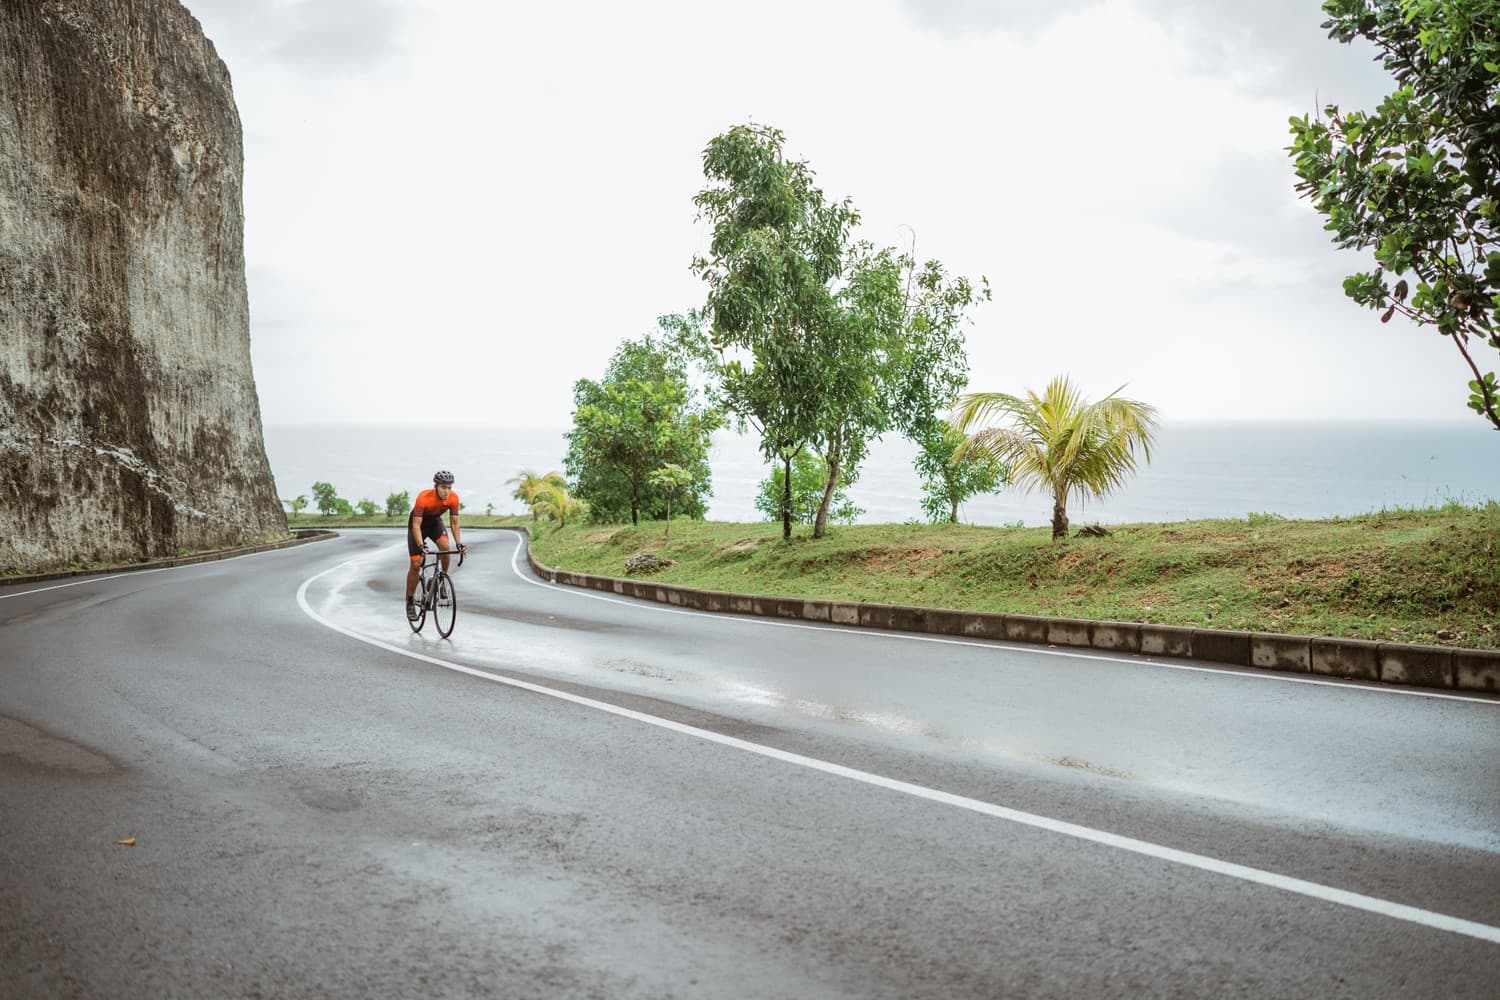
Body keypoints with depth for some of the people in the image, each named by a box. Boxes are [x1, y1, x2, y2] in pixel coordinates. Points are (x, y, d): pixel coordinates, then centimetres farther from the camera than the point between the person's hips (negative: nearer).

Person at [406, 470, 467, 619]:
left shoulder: (453, 498, -25)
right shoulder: (424, 498, -36)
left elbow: (454, 523, -16)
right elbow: (416, 525, -35)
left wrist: (459, 544, -28)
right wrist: (421, 547, -46)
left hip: (435, 522, 3)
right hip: (419, 524, -3)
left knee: (445, 547, -28)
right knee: (416, 564, -6)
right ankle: (410, 602, 8)